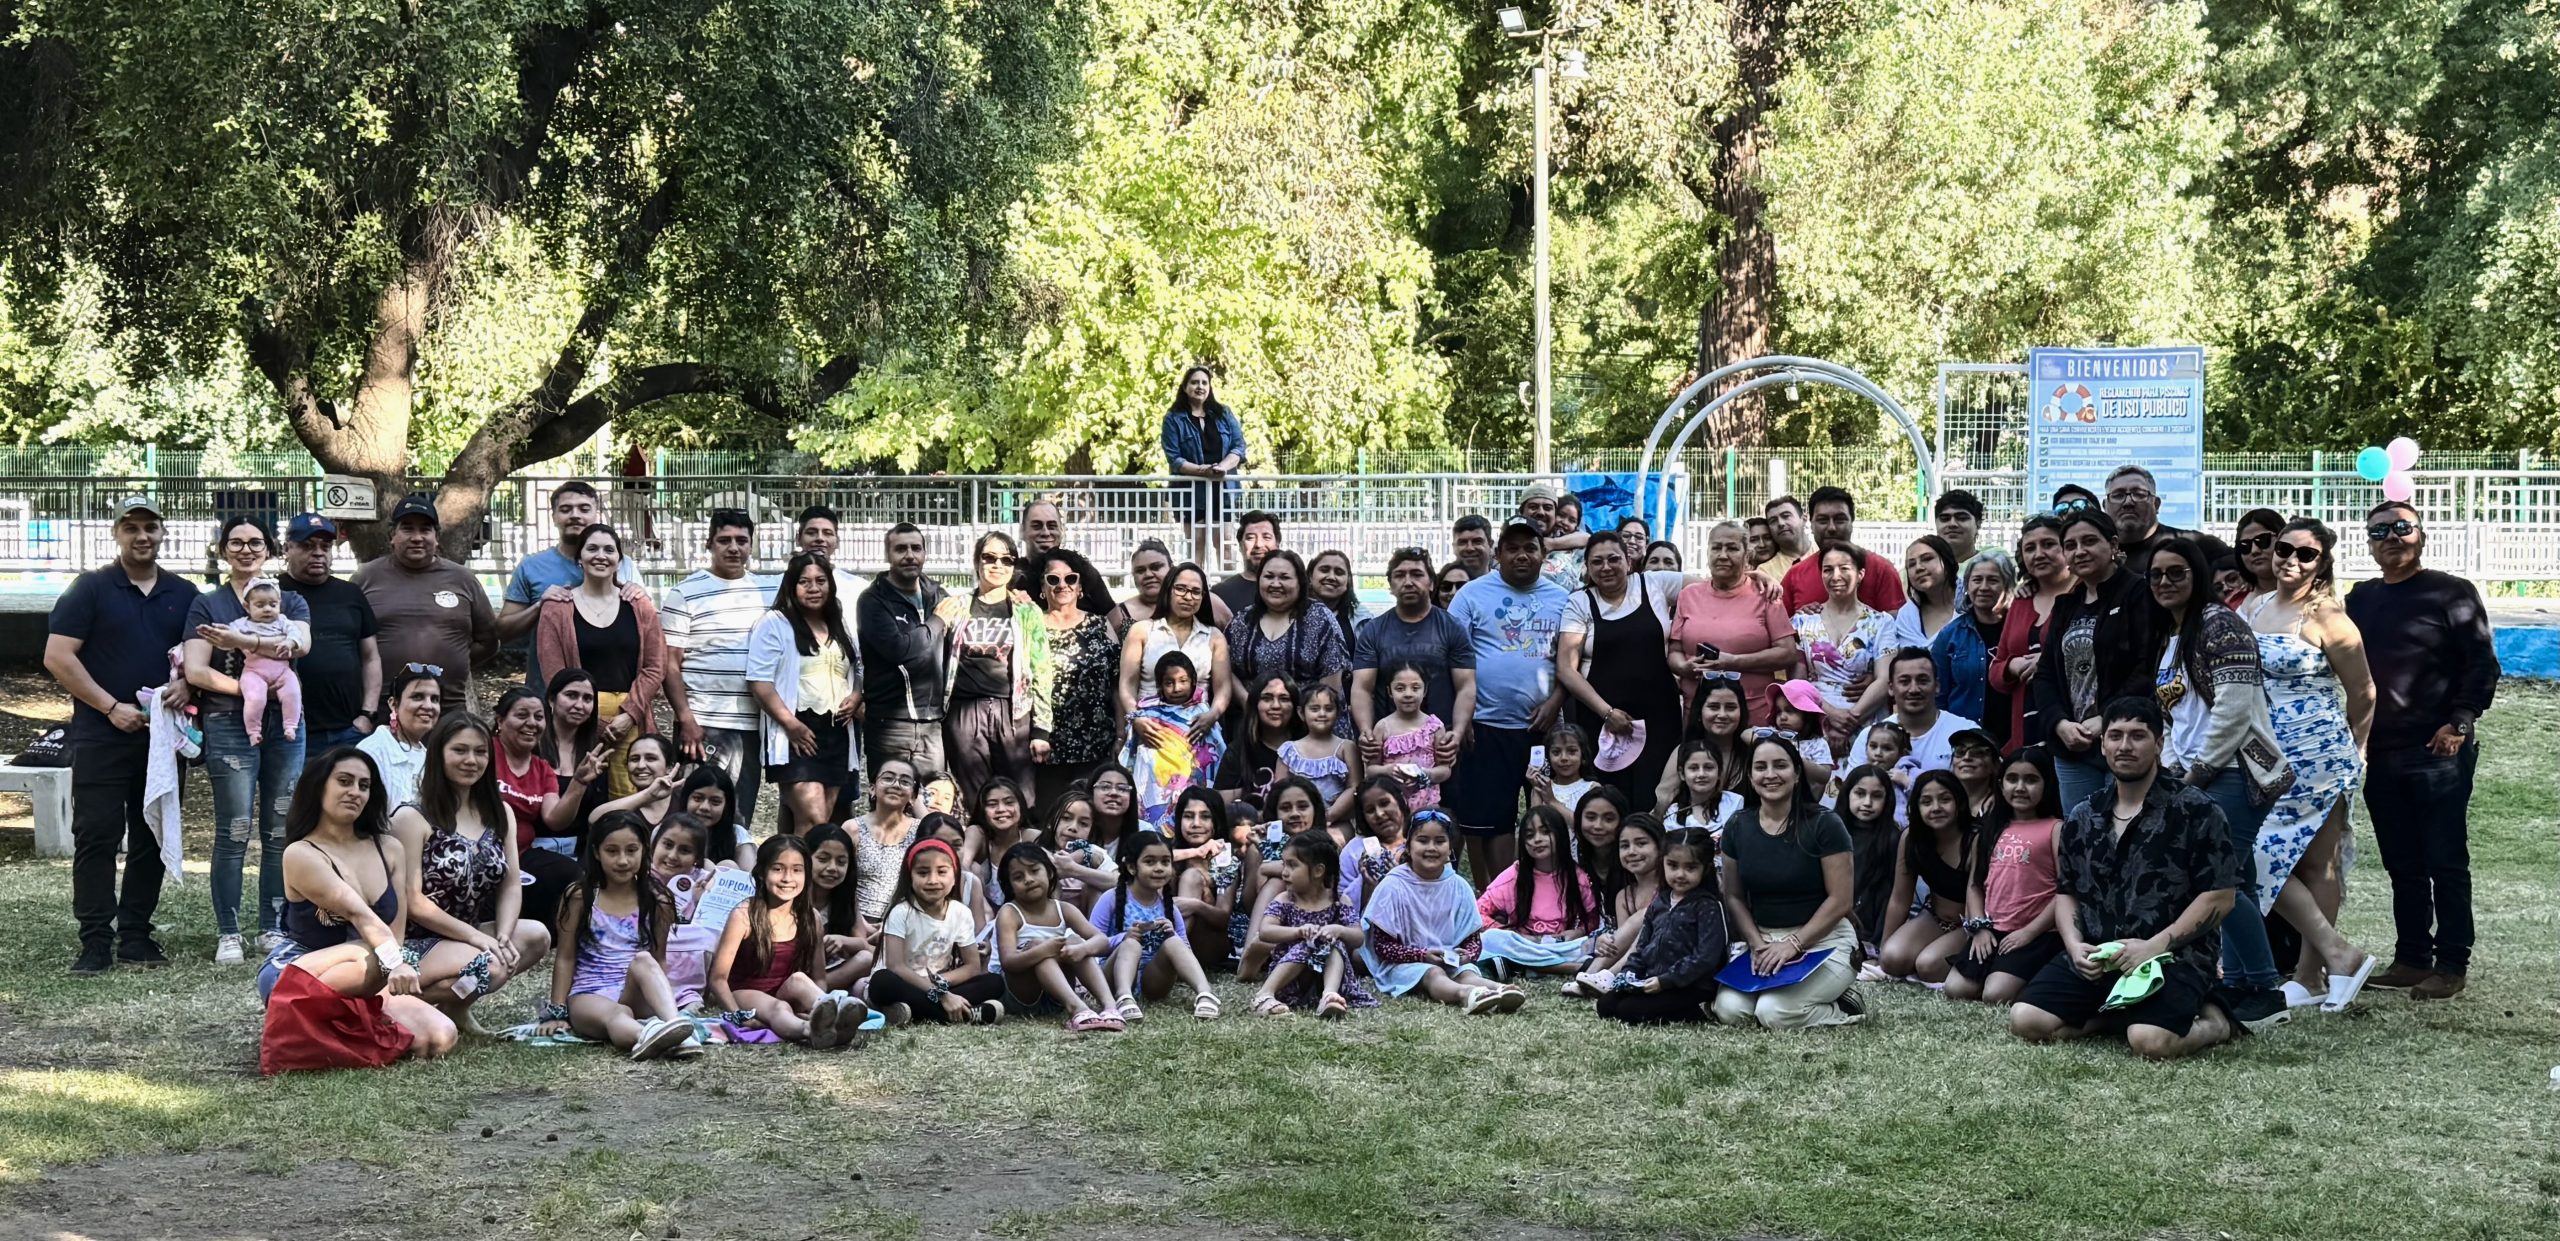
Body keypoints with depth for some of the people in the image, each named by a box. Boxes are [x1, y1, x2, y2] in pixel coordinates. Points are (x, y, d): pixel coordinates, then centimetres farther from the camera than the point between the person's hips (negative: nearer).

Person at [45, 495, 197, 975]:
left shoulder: (183, 595, 12)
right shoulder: (91, 588, 0)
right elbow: (57, 657, -6)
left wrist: (184, 685, -5)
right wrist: (111, 707, -12)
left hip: (162, 734, 4)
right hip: (101, 736, -4)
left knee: (152, 838, 6)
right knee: (96, 836, -4)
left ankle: (135, 935, 14)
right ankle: (96, 941, 0)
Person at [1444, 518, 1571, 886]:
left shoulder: (1561, 600, 11)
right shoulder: (1474, 594, 2)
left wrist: (1554, 701, -3)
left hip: (1542, 725, 3)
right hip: (1488, 726, -2)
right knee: (1485, 818, -1)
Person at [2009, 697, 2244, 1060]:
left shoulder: (2193, 809, -4)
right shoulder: (2081, 816, 12)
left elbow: (2219, 897, -7)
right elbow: (2066, 893, 18)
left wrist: (2154, 946, -17)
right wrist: (2075, 945, -3)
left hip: (2173, 957, -5)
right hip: (2095, 957, 5)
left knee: (2151, 1041, -32)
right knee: (2026, 1022, -16)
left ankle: (2213, 1020, 3)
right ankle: (2124, 1014, 7)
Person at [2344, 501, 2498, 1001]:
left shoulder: (2452, 593, -2)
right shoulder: (2360, 599, 15)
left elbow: (2483, 665, -5)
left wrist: (2460, 722, -15)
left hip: (2439, 753, -5)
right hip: (2381, 755, 5)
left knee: (2446, 864, -2)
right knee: (2402, 866, 11)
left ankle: (2451, 965, 3)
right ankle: (2411, 958, 18)